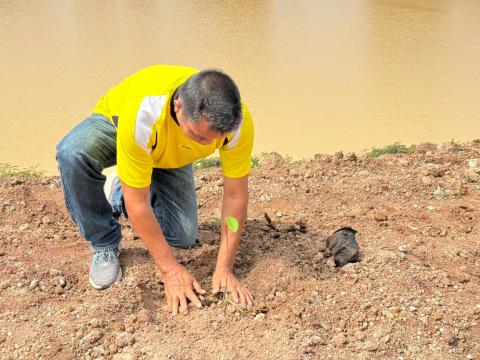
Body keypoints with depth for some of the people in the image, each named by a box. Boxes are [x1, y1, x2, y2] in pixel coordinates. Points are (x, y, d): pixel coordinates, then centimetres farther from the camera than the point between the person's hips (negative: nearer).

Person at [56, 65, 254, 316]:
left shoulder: (237, 121, -36)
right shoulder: (142, 115, -45)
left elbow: (236, 195, -24)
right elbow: (137, 202, -36)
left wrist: (224, 268, -26)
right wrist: (171, 269, -31)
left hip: (172, 155, 3)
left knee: (183, 237, -9)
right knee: (73, 153, -37)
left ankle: (119, 197, 20)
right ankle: (105, 243, -11)